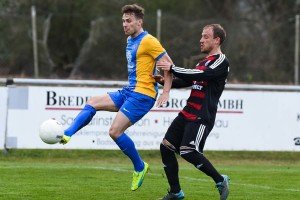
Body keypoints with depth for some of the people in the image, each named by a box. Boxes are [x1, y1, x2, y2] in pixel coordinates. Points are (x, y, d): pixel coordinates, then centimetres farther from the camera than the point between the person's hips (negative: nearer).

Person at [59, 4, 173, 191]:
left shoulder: (148, 41, -13)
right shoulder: (130, 40, 15)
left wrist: (166, 92, -17)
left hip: (142, 95, -9)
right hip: (128, 91, 9)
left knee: (115, 131, -14)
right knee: (92, 102, 1)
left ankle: (140, 167, 2)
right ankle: (66, 135, -10)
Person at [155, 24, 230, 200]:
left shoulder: (221, 61, -7)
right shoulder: (204, 62, 21)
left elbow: (200, 75, -20)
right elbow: (187, 81, 24)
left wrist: (172, 68, -18)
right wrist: (165, 81, 8)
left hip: (202, 117, -9)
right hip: (188, 113, 9)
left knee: (188, 151, -21)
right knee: (166, 147, 2)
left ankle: (221, 181, -3)